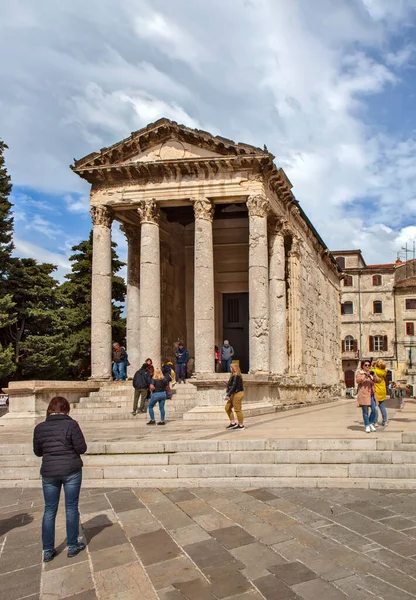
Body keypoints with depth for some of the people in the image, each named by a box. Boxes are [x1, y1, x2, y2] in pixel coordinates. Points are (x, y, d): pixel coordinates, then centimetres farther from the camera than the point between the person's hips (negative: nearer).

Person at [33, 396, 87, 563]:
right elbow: (82, 448, -10)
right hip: (71, 471, -2)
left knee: (49, 510, 12)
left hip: (49, 473, 3)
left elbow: (37, 452, 9)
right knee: (71, 508, 10)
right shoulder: (71, 424, -12)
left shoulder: (39, 428, -2)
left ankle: (47, 550, 17)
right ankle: (72, 546, 20)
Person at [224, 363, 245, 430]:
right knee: (227, 408, 12)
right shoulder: (234, 376, 14)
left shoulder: (236, 376, -18)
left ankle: (241, 425, 8)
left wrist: (228, 395, -21)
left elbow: (233, 386, -23)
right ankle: (233, 422, 18)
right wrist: (228, 394, 18)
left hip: (237, 394, -11)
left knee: (237, 410, -3)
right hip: (234, 394, 11)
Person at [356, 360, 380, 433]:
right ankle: (367, 426, 8)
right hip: (363, 394, -5)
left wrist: (374, 375, -10)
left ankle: (371, 423, 20)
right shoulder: (359, 372, 4)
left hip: (371, 394, 5)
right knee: (365, 411, -3)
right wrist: (365, 375, -23)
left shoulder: (371, 373, 18)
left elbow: (378, 381, 9)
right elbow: (358, 380, -12)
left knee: (375, 410, -1)